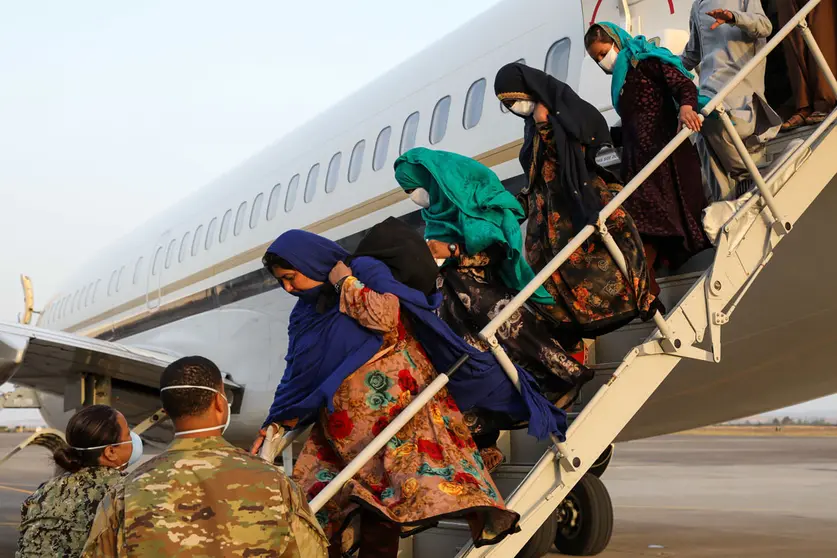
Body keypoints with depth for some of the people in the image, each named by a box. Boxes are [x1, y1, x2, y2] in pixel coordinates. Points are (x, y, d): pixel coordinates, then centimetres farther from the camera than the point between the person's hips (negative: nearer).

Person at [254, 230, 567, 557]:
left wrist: (345, 282, -7)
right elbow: (295, 377, 18)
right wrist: (273, 428, 8)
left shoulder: (364, 270, 1)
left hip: (393, 401, -7)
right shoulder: (304, 313, 18)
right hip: (344, 423, 7)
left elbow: (385, 315, -18)